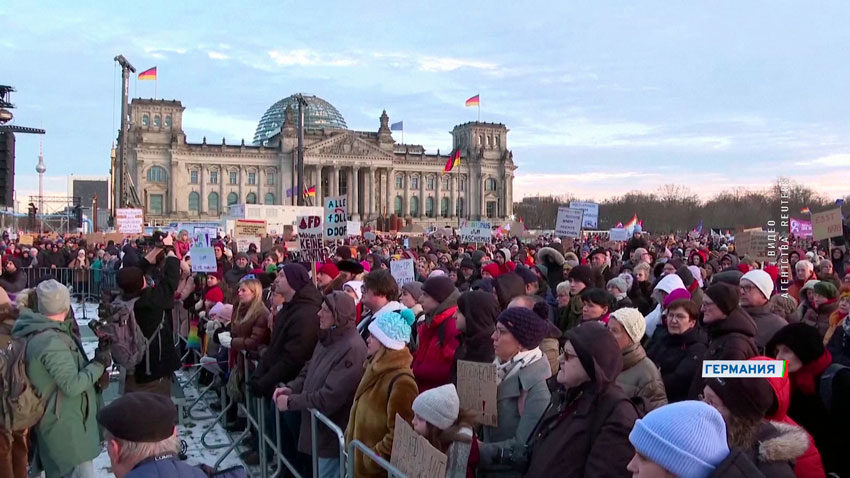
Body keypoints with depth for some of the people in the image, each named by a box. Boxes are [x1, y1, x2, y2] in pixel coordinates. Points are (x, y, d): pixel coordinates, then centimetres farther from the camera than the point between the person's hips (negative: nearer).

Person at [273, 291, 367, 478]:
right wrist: (291, 388, -5)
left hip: (333, 432, -9)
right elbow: (309, 371, 14)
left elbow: (329, 397, -28)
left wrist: (291, 402, -19)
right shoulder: (328, 339, 4)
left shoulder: (352, 349, -27)